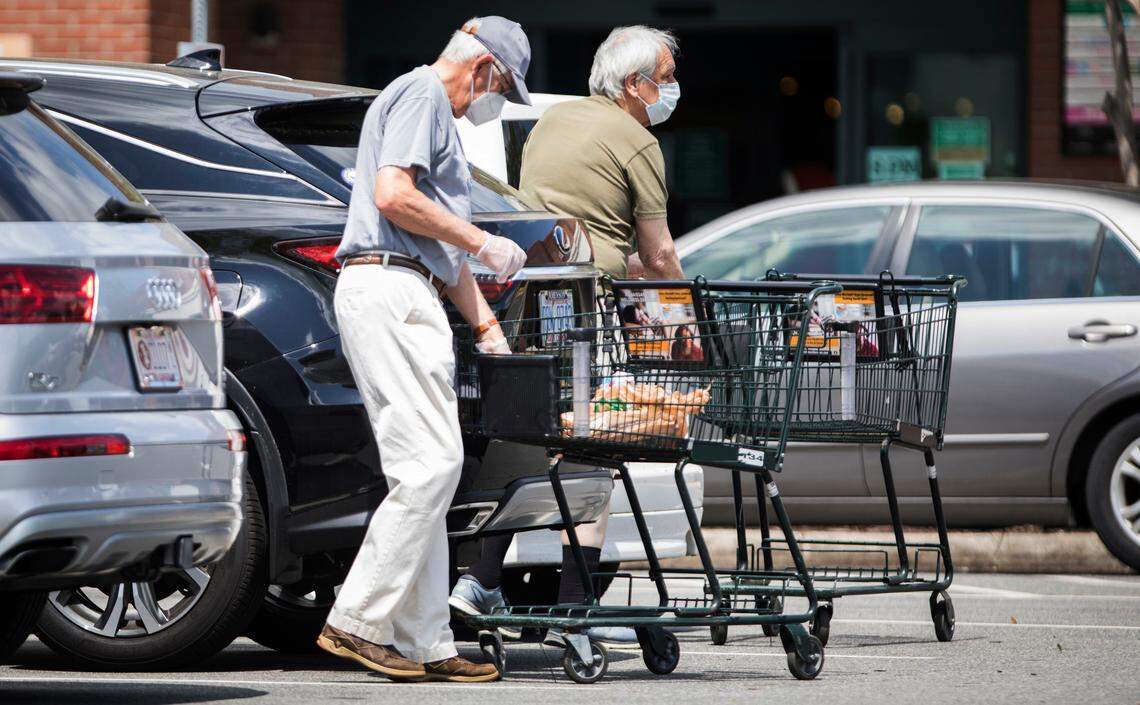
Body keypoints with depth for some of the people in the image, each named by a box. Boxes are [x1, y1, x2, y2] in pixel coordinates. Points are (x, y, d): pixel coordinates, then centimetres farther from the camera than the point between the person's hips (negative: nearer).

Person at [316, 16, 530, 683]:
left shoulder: (439, 113, 29)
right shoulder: (421, 93, -4)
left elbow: (446, 247, 31)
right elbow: (394, 196, -19)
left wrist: (490, 329, 27)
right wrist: (482, 241, -9)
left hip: (404, 296, 11)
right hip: (389, 287, -11)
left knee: (424, 471, 7)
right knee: (432, 465, -14)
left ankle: (426, 644, 6)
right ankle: (358, 623, -13)